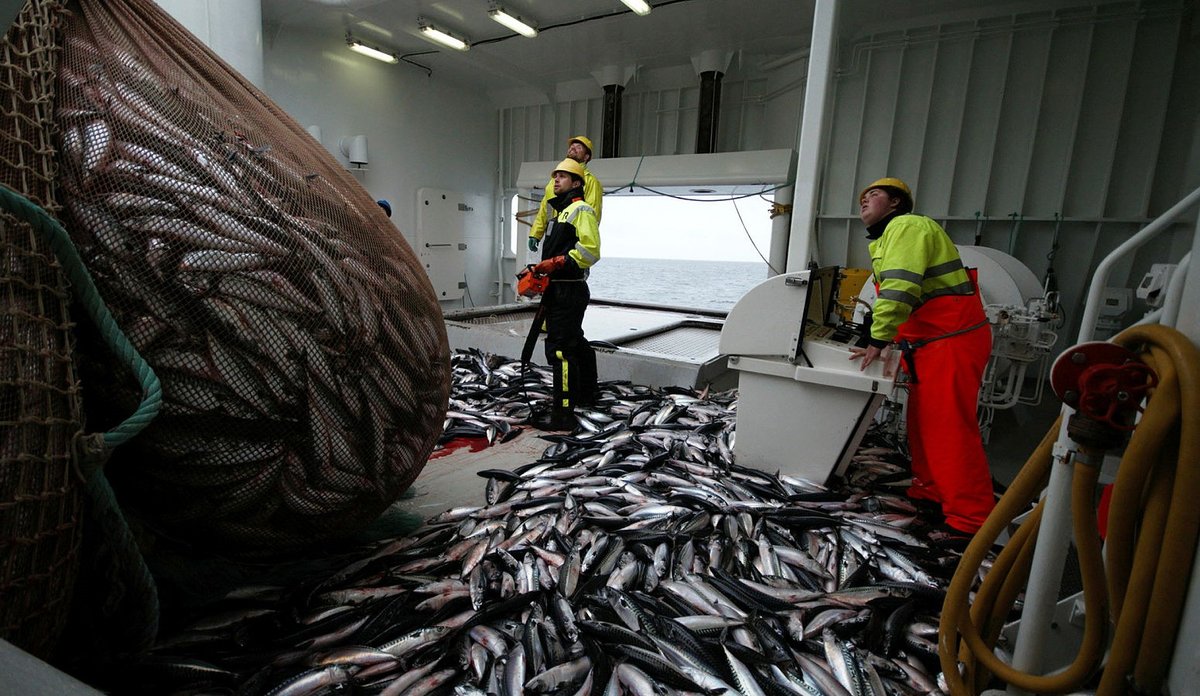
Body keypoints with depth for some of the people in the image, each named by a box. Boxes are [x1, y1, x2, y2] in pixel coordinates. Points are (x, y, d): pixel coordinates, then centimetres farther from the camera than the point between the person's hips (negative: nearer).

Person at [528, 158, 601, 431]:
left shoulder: (581, 210, -8)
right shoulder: (562, 212, 24)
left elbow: (590, 250, -21)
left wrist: (556, 263, -24)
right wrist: (540, 270, 15)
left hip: (569, 292, -11)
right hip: (558, 291, 11)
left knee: (560, 350, -14)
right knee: (576, 342, 22)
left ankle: (563, 415, -11)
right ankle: (586, 393, 40)